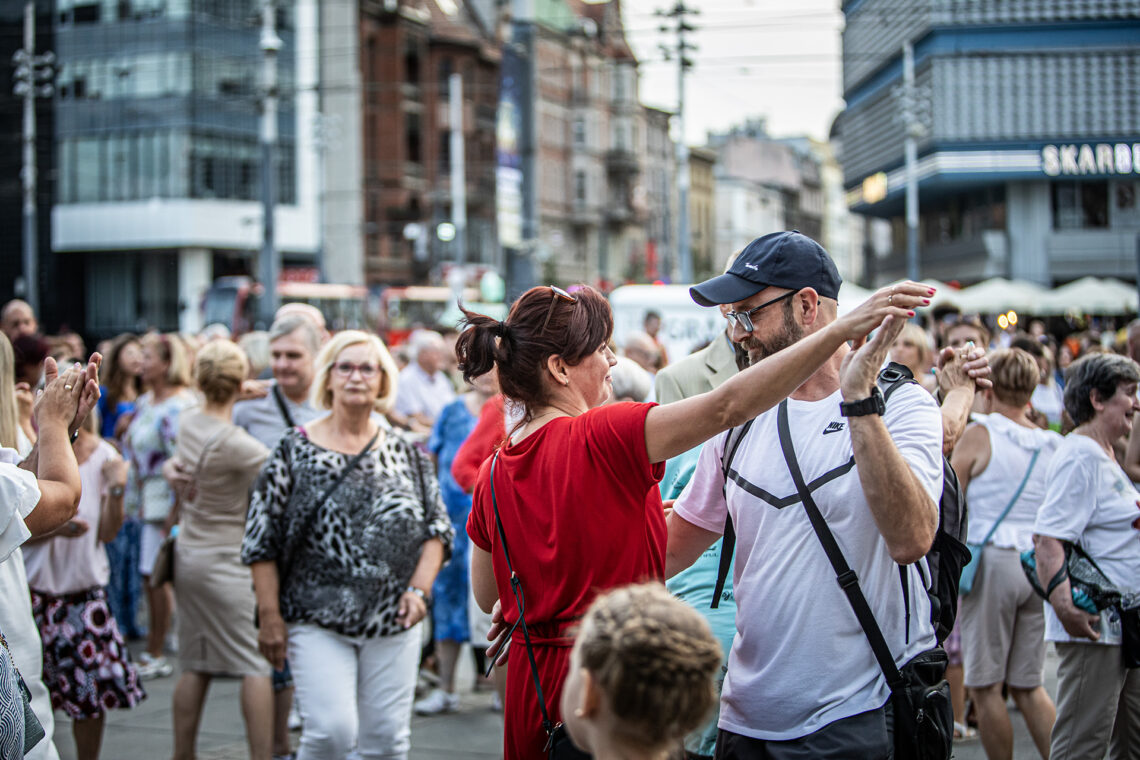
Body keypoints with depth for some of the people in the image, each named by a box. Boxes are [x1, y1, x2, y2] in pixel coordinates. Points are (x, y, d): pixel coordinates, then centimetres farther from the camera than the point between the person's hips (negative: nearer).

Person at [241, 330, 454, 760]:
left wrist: (419, 589, -4)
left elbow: (438, 528, 10)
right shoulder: (296, 450, 0)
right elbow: (260, 542, -1)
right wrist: (270, 617, -6)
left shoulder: (406, 454, 8)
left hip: (394, 623, 3)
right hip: (317, 621, -3)